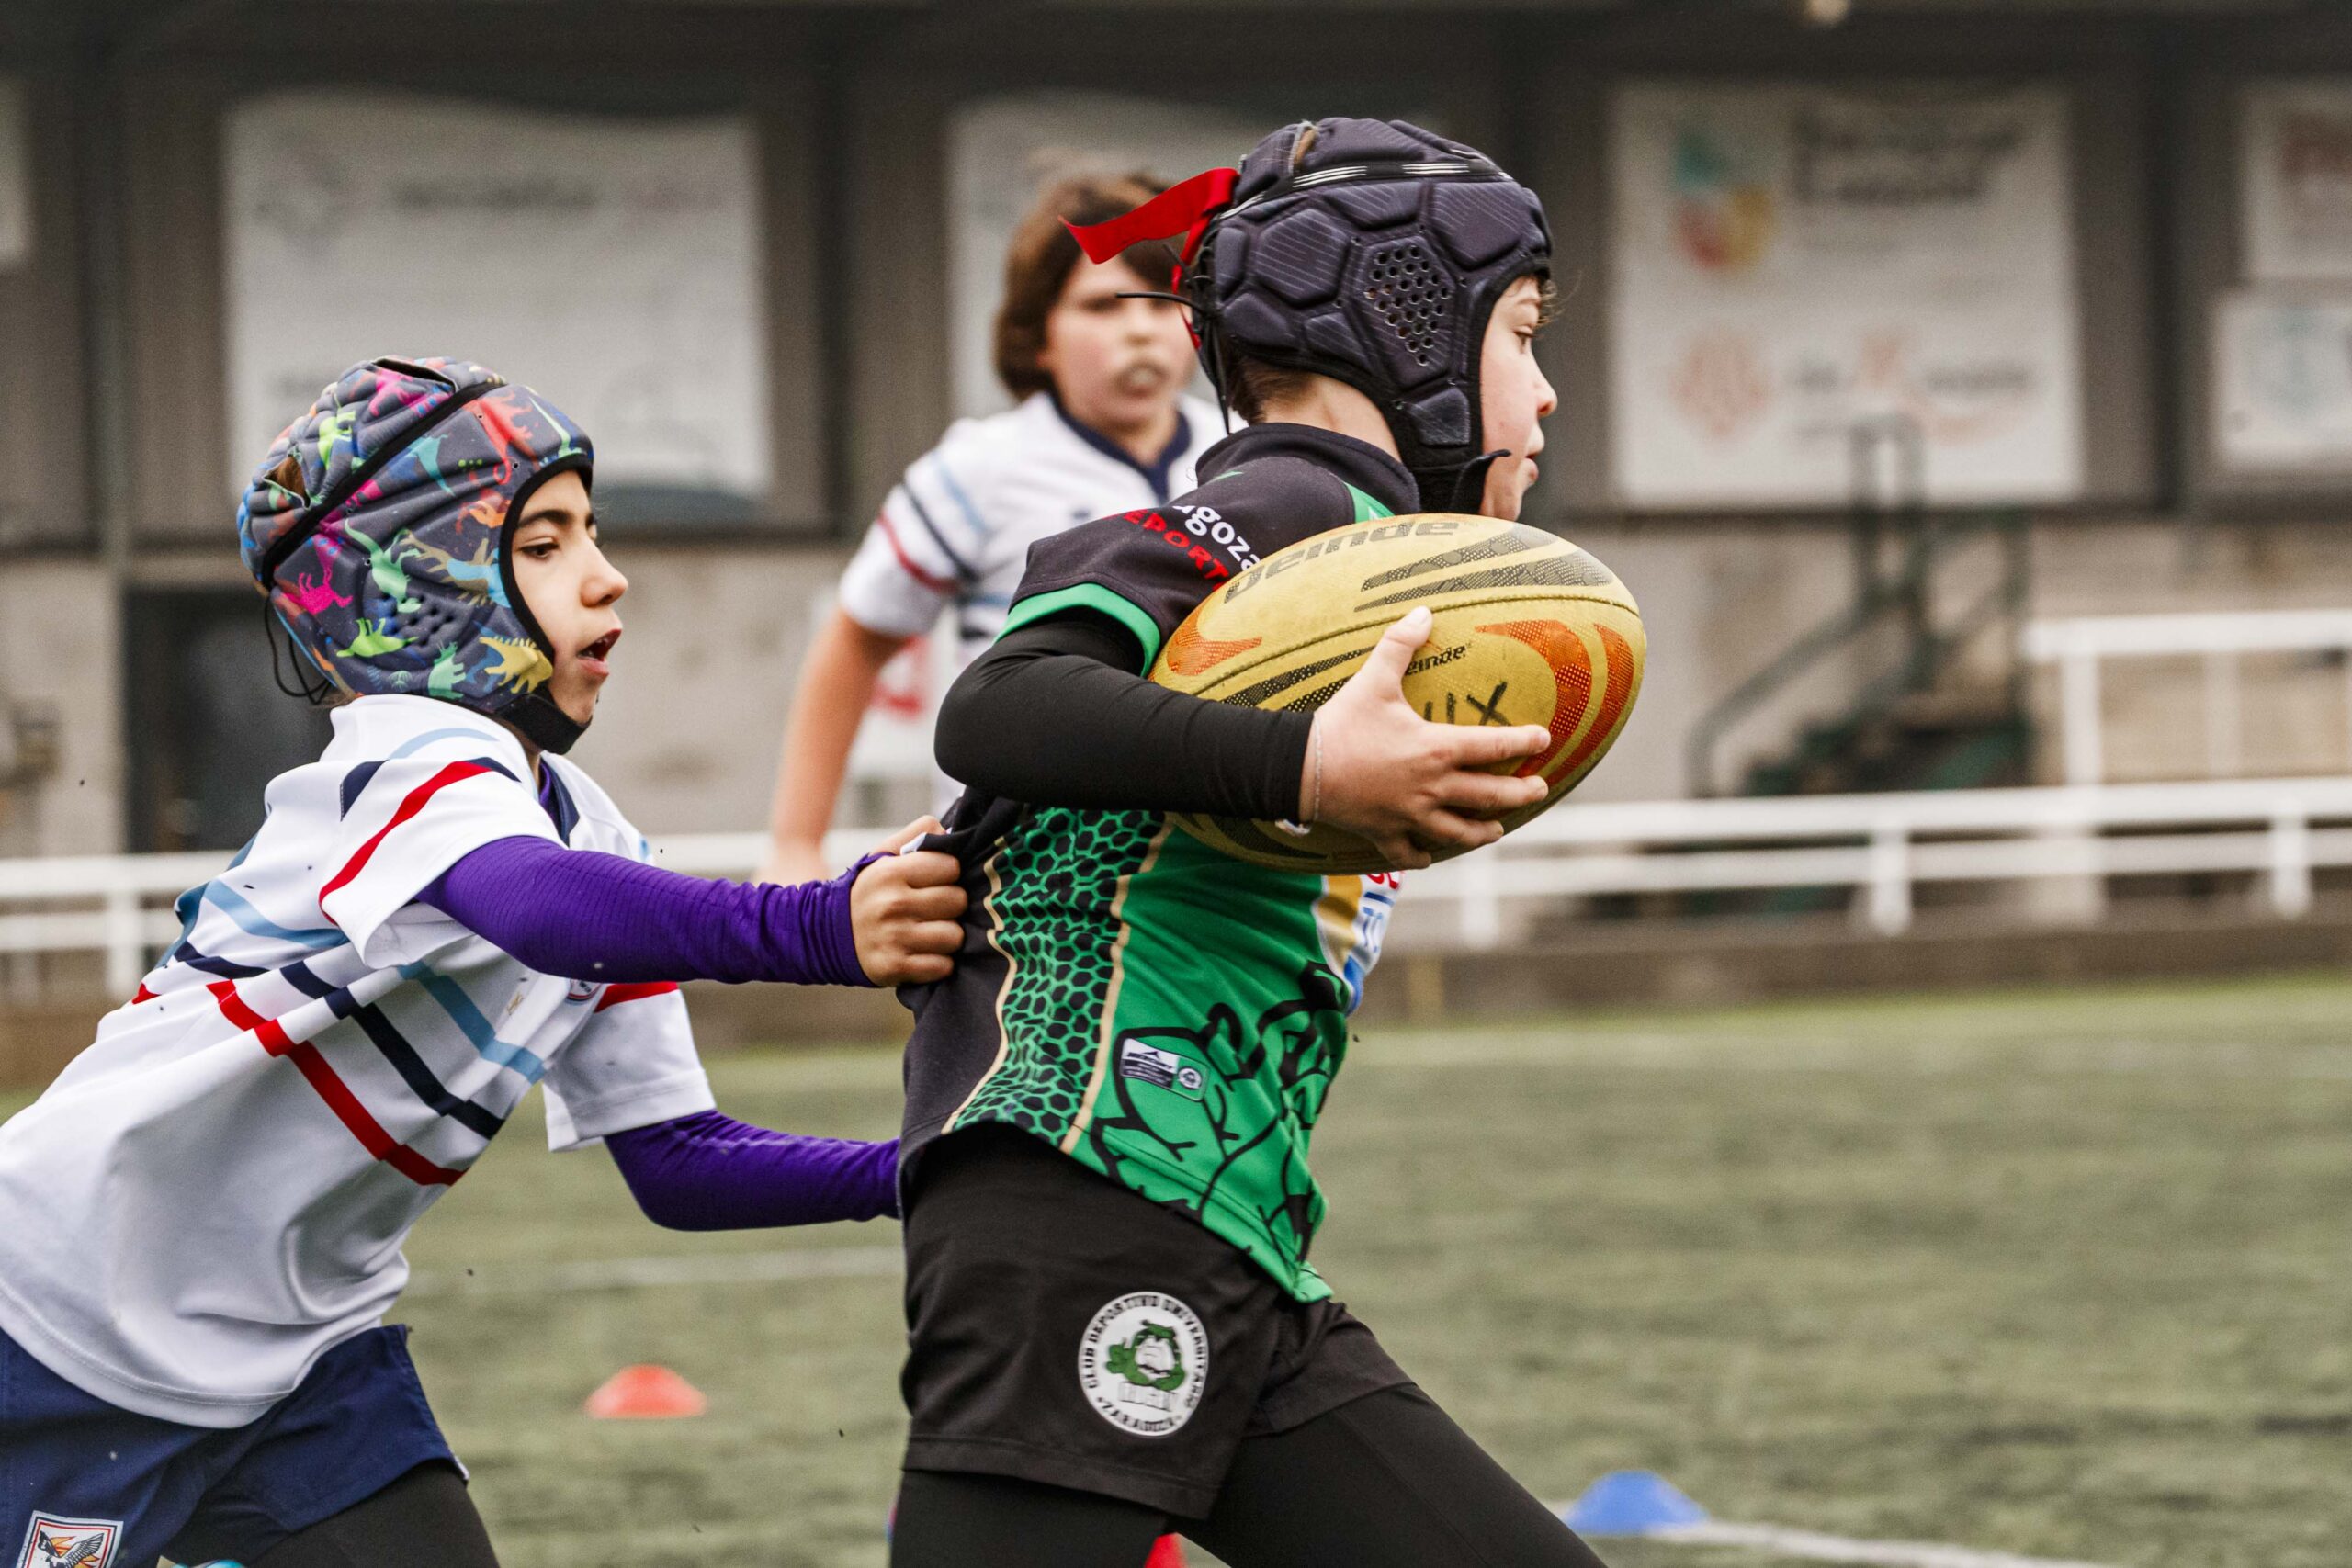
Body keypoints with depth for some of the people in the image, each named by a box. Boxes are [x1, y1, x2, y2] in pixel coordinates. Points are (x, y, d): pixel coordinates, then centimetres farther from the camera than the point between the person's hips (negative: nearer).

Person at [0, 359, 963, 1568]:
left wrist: (916, 1174, -11)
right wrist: (817, 930, -61)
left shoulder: (588, 833, 3)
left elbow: (676, 1163, 3)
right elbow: (545, 909, -48)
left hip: (302, 1352, 8)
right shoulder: (418, 767, -24)